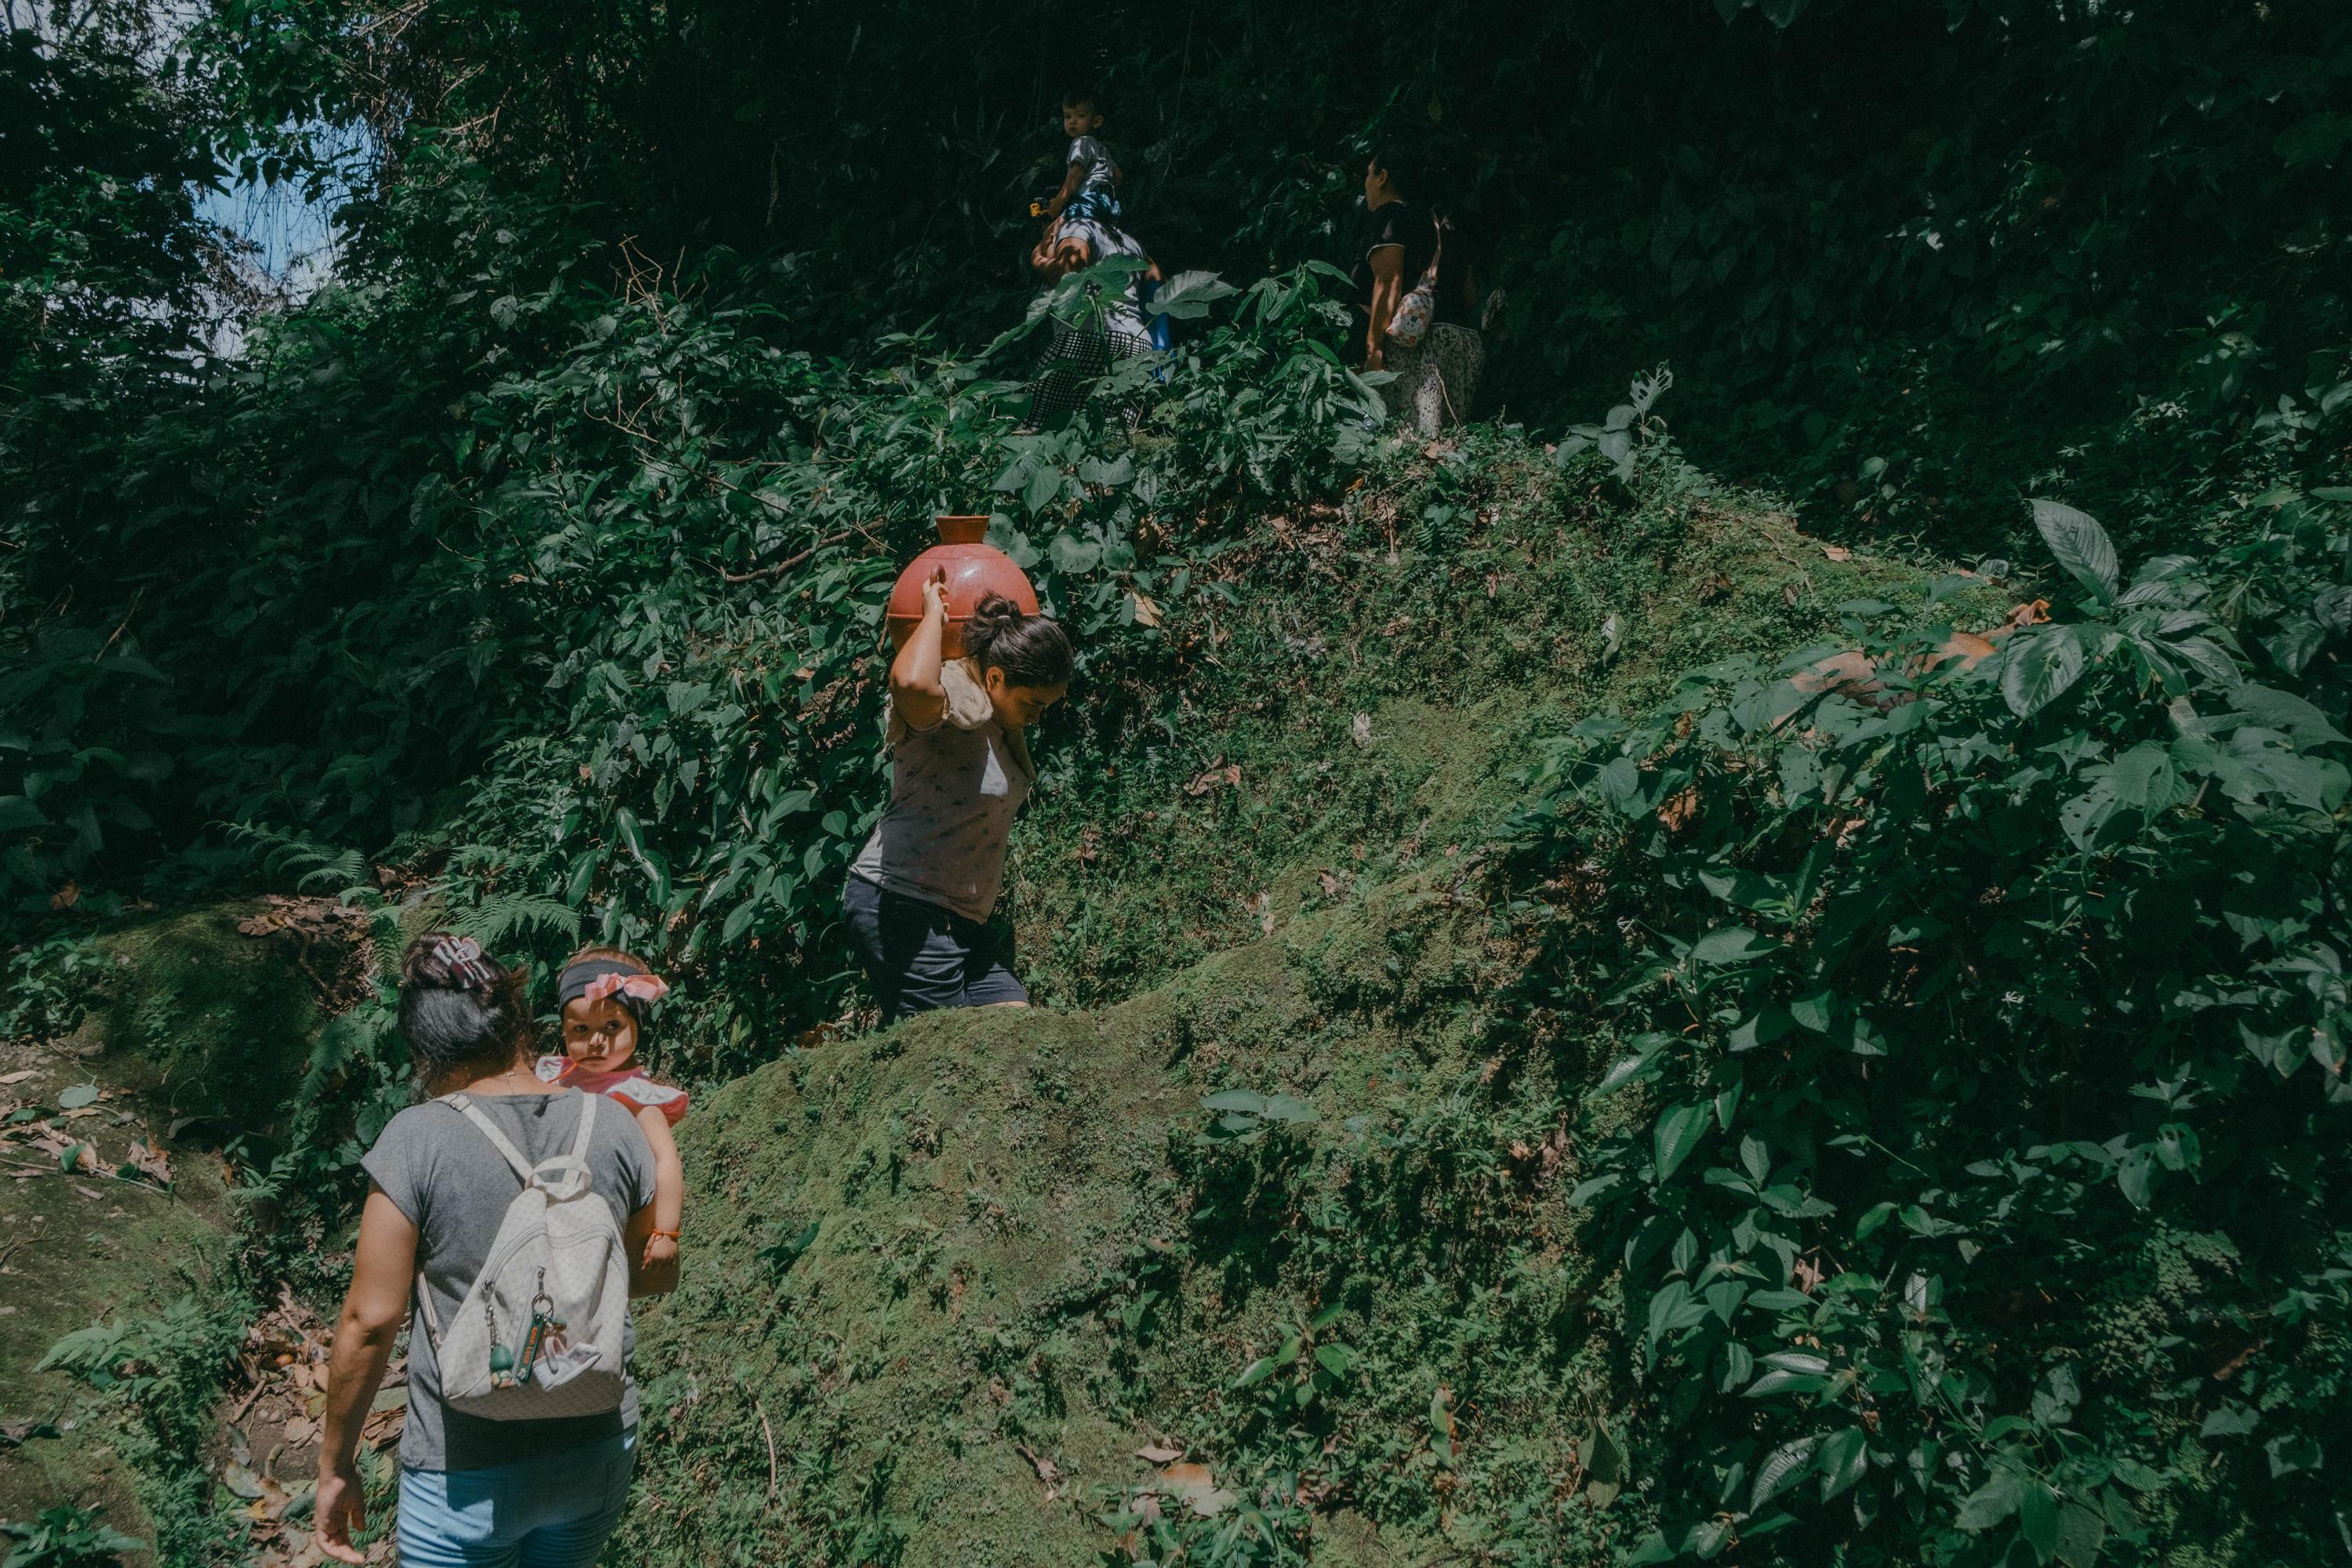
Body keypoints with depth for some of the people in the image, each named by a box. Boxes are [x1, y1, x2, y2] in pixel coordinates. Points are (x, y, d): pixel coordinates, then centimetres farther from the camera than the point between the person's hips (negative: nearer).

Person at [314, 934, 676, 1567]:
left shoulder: (419, 1140, -14)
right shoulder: (615, 1129, -4)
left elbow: (371, 1319, -12)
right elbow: (656, 1275, 9)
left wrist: (334, 1467, -1)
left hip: (469, 1473, -4)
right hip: (599, 1455, 4)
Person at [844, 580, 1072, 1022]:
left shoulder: (999, 713, 13)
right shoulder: (949, 696, -15)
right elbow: (912, 683, -43)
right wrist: (935, 613, -25)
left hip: (964, 919, 10)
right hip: (903, 907, -10)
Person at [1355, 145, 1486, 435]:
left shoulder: (1388, 215, 5)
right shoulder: (1442, 224, 29)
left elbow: (1389, 283, -10)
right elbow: (1471, 296, 26)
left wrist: (1374, 347, -16)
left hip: (1417, 342, -8)